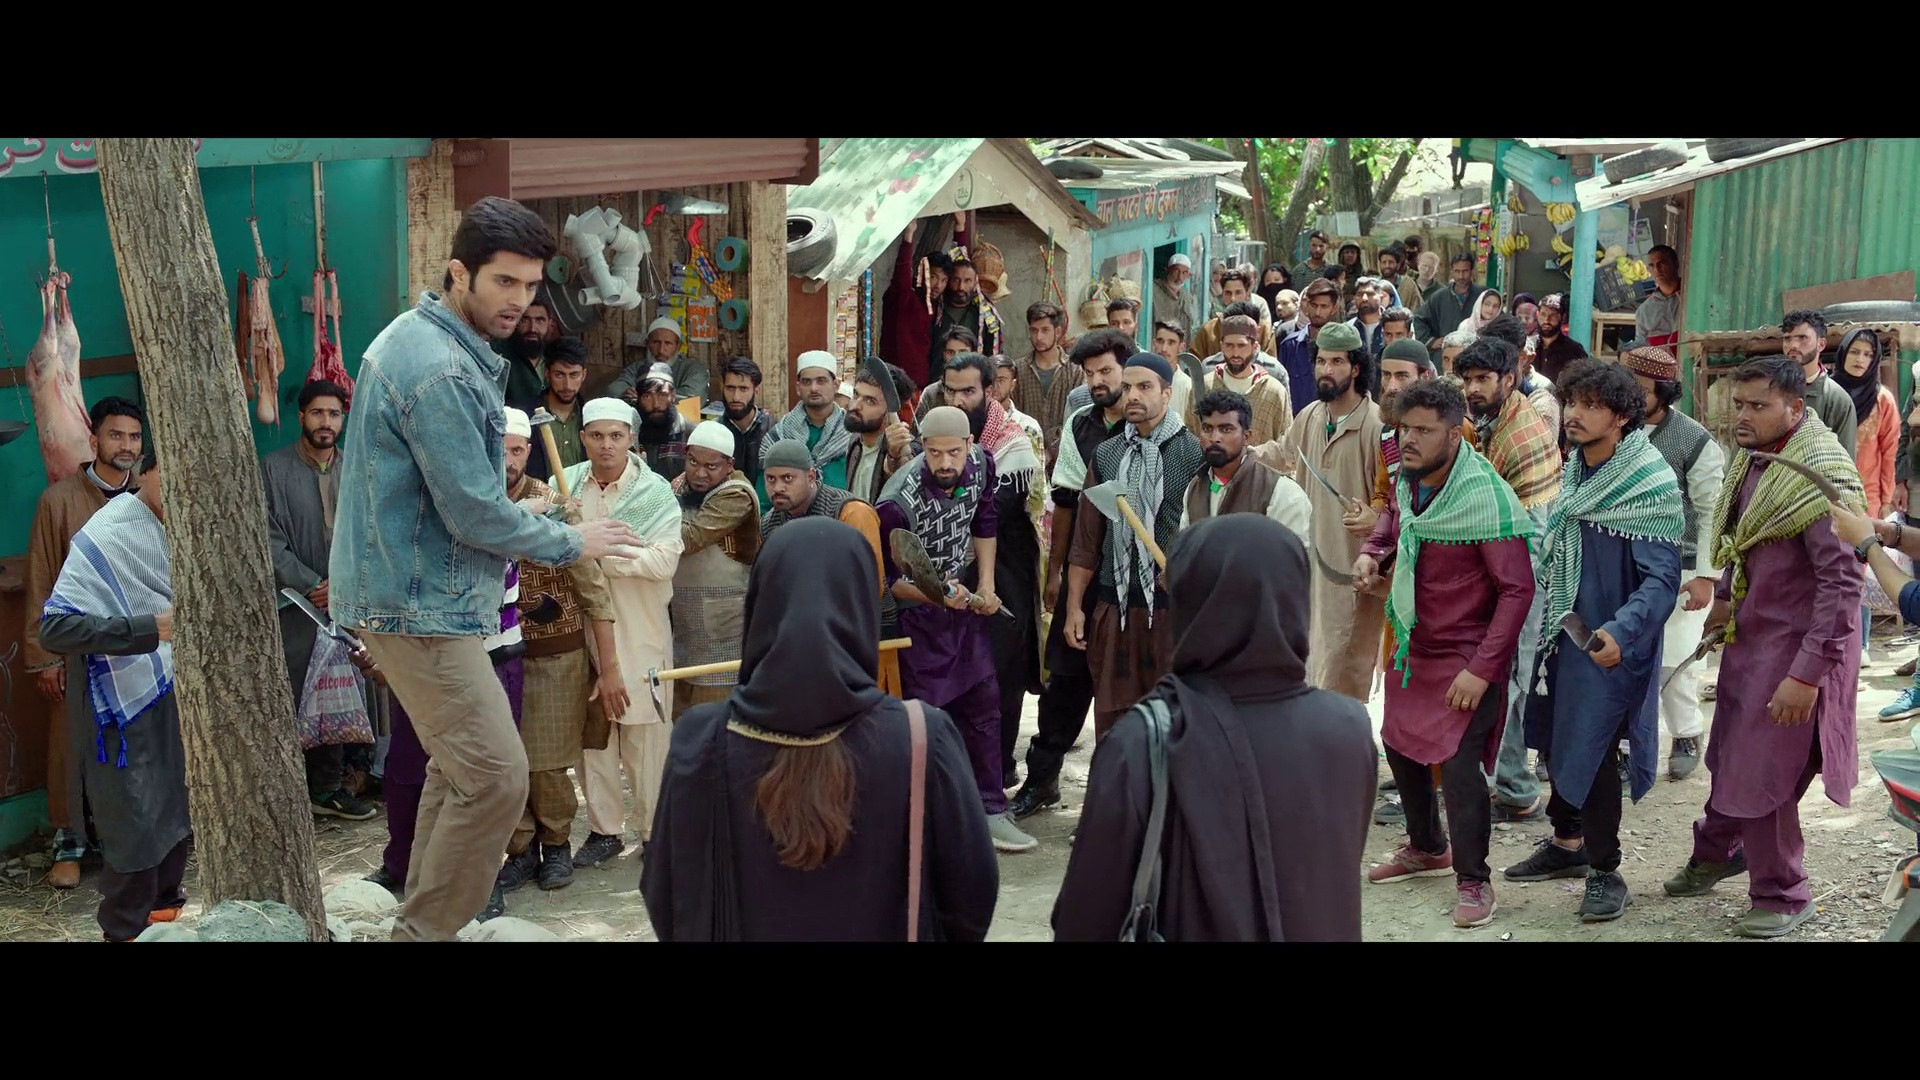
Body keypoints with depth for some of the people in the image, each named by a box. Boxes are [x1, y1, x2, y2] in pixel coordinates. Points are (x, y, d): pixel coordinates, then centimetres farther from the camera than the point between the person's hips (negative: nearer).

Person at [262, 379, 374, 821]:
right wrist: (314, 585, -11)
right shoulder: (274, 468, -2)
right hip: (293, 603, -4)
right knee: (289, 704, -6)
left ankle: (328, 789, 19)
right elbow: (271, 540, -6)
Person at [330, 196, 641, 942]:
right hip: (419, 603, -11)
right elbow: (476, 515, -21)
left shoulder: (420, 340, 12)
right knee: (495, 779, -9)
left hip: (412, 591, 11)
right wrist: (569, 544, -6)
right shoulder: (440, 370, -21)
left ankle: (421, 924, 28)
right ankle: (427, 931, 4)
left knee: (459, 769, 18)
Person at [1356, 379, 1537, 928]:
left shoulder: (1486, 498, -25)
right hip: (1414, 646, 8)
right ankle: (1427, 847, 42)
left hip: (1467, 655, -8)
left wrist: (1481, 669, -26)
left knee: (1459, 764, -13)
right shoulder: (1406, 481, -2)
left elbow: (1517, 589, -23)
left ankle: (1473, 880, 8)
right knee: (1400, 744, 18)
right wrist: (1371, 553, 0)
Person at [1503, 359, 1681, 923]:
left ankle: (1605, 872, 13)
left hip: (1608, 647, -7)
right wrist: (1543, 619, 15)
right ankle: (1567, 843, 35)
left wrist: (1620, 632, -35)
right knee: (1556, 741, 16)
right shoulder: (1575, 473, 6)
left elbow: (1662, 577, -21)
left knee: (1588, 750, -3)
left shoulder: (1652, 484, -16)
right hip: (1561, 633, 7)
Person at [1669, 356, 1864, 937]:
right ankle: (1716, 851, 42)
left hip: (1795, 645, -8)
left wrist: (1808, 673, -26)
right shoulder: (1750, 459, 3)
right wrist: (1725, 597, 15)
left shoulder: (1821, 476, -23)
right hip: (1750, 632, 8)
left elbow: (1842, 583, -25)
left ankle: (1782, 897, 20)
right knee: (1728, 756, 20)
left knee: (1762, 775, 0)